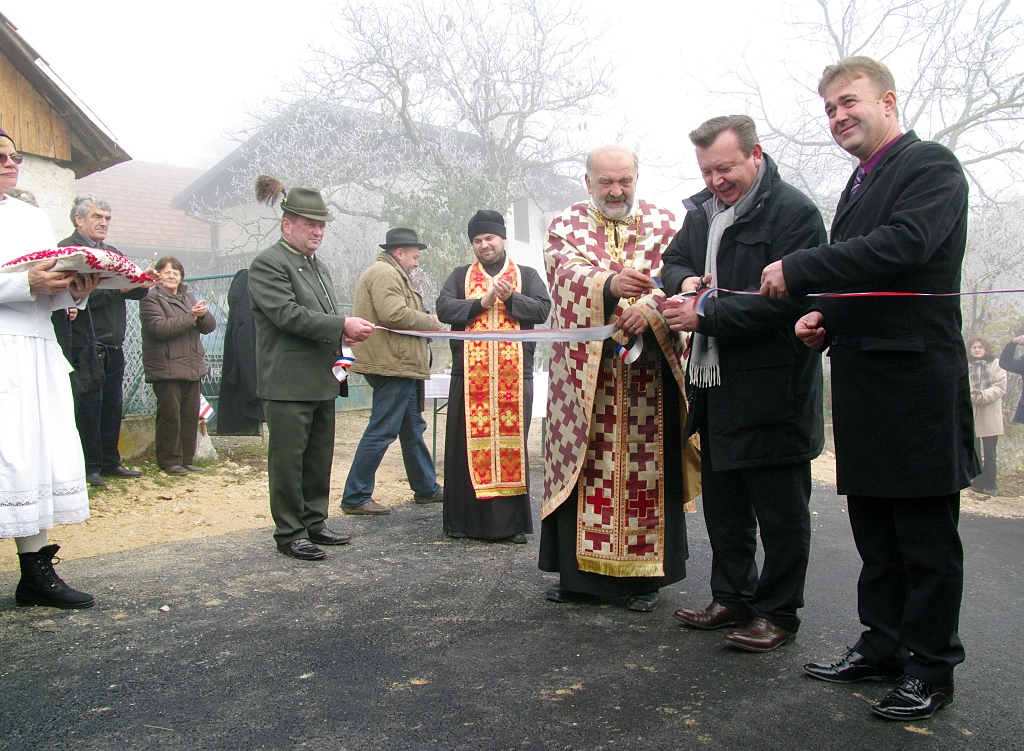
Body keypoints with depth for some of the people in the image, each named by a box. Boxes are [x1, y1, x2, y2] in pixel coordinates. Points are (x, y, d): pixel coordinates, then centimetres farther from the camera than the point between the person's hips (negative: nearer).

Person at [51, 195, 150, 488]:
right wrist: (115, 288, -21)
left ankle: (110, 462, 20)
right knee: (88, 406, -2)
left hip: (113, 345, 7)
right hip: (84, 345, -7)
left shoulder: (113, 253, 19)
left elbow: (131, 290, 12)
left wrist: (143, 284, -10)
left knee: (113, 406, 11)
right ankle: (90, 466, 6)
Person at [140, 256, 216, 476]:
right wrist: (191, 316, -15)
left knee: (191, 415, 7)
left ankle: (187, 459, 16)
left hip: (192, 367, 6)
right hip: (166, 368, -6)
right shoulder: (151, 299, -2)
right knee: (170, 415, -4)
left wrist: (203, 314, -9)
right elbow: (160, 328, -17)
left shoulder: (188, 297, 19)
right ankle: (170, 461, 4)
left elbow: (210, 326, 13)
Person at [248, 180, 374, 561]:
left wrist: (345, 330, 5)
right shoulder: (268, 264, -8)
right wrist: (342, 325, -23)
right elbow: (288, 314, -20)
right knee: (288, 459, -1)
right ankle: (289, 533, 8)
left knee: (320, 457, 14)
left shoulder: (318, 265, 20)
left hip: (322, 380, 9)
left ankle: (314, 522, 25)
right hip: (288, 382, -9)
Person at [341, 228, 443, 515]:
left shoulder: (390, 274, 24)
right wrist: (430, 322, -11)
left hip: (399, 365, 12)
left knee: (413, 429, 17)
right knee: (381, 432, -7)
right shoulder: (384, 273, -12)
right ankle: (355, 497, -1)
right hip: (392, 365, -12)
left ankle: (426, 488, 27)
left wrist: (425, 323, 8)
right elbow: (394, 314, -24)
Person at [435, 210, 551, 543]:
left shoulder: (526, 275, 14)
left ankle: (514, 521, 6)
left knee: (513, 442, -1)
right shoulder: (460, 276, 17)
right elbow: (444, 308, 1)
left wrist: (511, 299, -14)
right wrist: (481, 303, -9)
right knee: (468, 443, 1)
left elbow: (542, 309, 0)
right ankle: (463, 519, 10)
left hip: (514, 375, -1)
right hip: (470, 374, 1)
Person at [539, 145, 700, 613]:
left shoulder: (663, 224, 11)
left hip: (648, 369, 0)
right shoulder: (565, 225, 9)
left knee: (646, 467, 2)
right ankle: (578, 570, 15)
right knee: (584, 466, 3)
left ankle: (644, 574, 12)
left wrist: (648, 310, -22)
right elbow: (567, 274, -11)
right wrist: (609, 285, -31)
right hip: (585, 369, 0)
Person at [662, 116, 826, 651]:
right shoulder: (701, 209, 11)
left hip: (771, 387, -8)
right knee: (722, 501, 18)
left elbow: (784, 300, -21)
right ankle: (733, 597, 33)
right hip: (715, 384, 8)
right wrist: (684, 280, -3)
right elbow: (673, 260, 21)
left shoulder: (794, 212, -14)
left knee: (779, 510, 4)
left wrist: (706, 317, -23)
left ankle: (778, 613, 18)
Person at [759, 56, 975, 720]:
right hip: (863, 383, 9)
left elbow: (904, 244, -24)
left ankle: (931, 669, 13)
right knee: (875, 531, 16)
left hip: (918, 379, -9)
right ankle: (884, 645, 28)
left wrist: (798, 270, -22)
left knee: (927, 537, 1)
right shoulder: (859, 186, 20)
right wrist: (825, 320, 5)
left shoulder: (931, 166, -7)